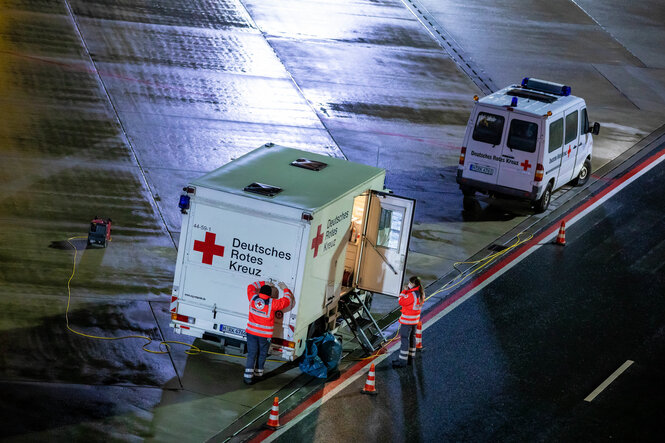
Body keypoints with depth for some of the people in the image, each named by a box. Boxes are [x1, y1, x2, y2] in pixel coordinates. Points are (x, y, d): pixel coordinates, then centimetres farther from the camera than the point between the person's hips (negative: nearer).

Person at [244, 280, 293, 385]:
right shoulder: (273, 303, -14)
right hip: (264, 335, -3)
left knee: (251, 354, 5)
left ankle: (248, 376, -1)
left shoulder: (253, 298, -5)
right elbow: (287, 300, -1)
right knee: (262, 354, 15)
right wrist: (285, 289, 13)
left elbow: (251, 287, 16)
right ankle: (258, 374, 25)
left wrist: (264, 284, 20)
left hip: (251, 332, 3)